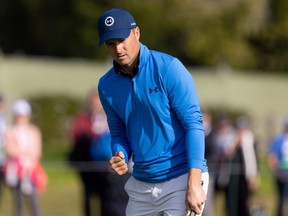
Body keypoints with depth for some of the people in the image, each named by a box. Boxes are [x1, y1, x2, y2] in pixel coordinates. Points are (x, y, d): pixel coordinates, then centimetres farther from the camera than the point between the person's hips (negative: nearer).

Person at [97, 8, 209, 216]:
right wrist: (120, 157, -8)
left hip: (181, 178, -6)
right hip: (141, 184, 6)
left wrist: (194, 184, -21)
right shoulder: (107, 85, 5)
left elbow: (193, 123, -14)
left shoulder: (169, 68, -11)